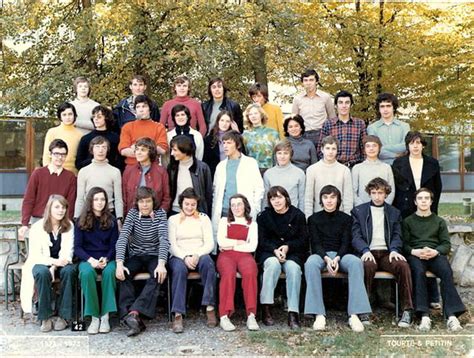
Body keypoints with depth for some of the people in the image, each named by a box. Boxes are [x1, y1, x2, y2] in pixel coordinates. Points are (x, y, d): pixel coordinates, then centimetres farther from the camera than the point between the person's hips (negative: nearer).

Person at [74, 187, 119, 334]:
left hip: (107, 258, 0)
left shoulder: (111, 221, 8)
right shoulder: (81, 221, 6)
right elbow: (77, 247, 1)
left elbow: (114, 245, 5)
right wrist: (91, 260, -16)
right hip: (87, 259, 0)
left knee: (109, 272, -34)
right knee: (87, 273, -35)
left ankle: (105, 316, -28)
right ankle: (94, 317, -26)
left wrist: (106, 259, -15)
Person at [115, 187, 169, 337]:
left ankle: (134, 312, -40)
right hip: (136, 256, 1)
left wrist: (161, 263, -33)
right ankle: (135, 318, -35)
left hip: (154, 256, -1)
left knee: (158, 274, -33)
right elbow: (122, 238, -13)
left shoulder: (160, 214, -5)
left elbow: (164, 239, -17)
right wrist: (119, 263, -29)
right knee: (123, 274, -28)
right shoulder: (132, 214, -2)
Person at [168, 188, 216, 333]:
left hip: (200, 255, 1)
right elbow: (171, 245, 3)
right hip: (179, 256, -1)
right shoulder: (173, 219, 14)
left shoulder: (204, 218, 16)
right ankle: (178, 315, -41)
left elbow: (210, 243, 6)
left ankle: (210, 308, -33)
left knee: (207, 261, -35)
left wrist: (197, 255, -14)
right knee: (179, 268, -36)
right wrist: (185, 257, -16)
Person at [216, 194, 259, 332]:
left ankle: (251, 315, -39)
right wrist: (241, 242, 4)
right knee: (229, 273, -37)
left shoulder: (252, 224, 22)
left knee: (250, 273, -36)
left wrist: (232, 245, 1)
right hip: (226, 255, 0)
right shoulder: (224, 221, 23)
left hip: (244, 255, 0)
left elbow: (252, 247, 5)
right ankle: (224, 316, -41)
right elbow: (221, 242, 5)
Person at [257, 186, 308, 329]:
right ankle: (266, 309, -34)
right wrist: (275, 250, -16)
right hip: (269, 253, 0)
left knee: (293, 267, -33)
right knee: (273, 263, -35)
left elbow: (303, 240, 5)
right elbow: (262, 241, 3)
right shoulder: (263, 216, 9)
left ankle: (293, 313, -34)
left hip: (293, 253, 0)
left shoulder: (298, 215, 7)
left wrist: (287, 247, -12)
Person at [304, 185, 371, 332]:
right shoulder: (314, 219, 14)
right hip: (320, 254, 0)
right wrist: (327, 259, -18)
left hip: (341, 254, 1)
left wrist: (337, 258, -17)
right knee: (311, 263, -37)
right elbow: (315, 244, 2)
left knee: (356, 262, -34)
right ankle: (319, 315, -38)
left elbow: (346, 243, 3)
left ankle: (354, 315, -38)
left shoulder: (346, 219, 15)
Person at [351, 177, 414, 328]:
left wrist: (394, 250, -11)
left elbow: (397, 236, 11)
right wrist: (365, 251, -16)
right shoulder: (358, 211, 14)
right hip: (368, 253, -2)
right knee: (368, 265, -37)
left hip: (387, 253, 2)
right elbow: (356, 236, 4)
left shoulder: (394, 212, 21)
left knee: (403, 265, -30)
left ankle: (407, 310, -26)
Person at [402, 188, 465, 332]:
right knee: (419, 272, -36)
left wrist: (435, 251, -10)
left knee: (447, 272, -33)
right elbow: (404, 245, 10)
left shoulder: (439, 221, 24)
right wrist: (414, 251, -12)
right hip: (415, 255, -1)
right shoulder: (408, 221, 21)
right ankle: (424, 316, -44)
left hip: (436, 254, 1)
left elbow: (446, 244, 12)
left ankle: (451, 316, -42)